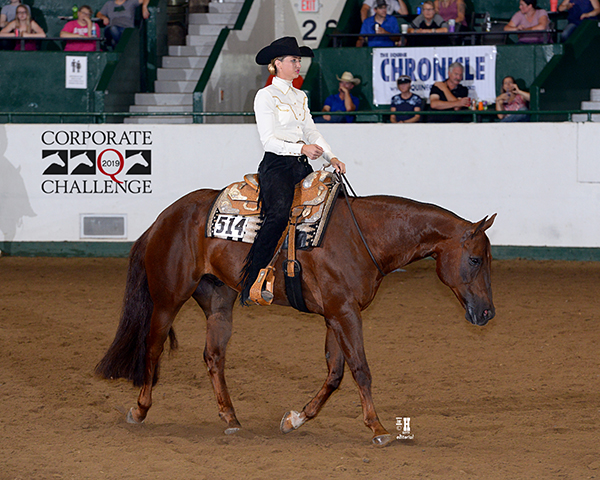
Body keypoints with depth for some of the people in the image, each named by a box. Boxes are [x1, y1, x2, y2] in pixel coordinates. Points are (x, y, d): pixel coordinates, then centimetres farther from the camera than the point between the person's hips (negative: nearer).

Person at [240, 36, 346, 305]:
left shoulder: (300, 97, 20)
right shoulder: (266, 96, -2)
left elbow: (312, 133, 18)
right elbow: (269, 141, -11)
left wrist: (331, 157, 1)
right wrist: (301, 149, -24)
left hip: (302, 166, 8)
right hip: (276, 165, -8)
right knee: (279, 213, -30)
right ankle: (251, 282, -29)